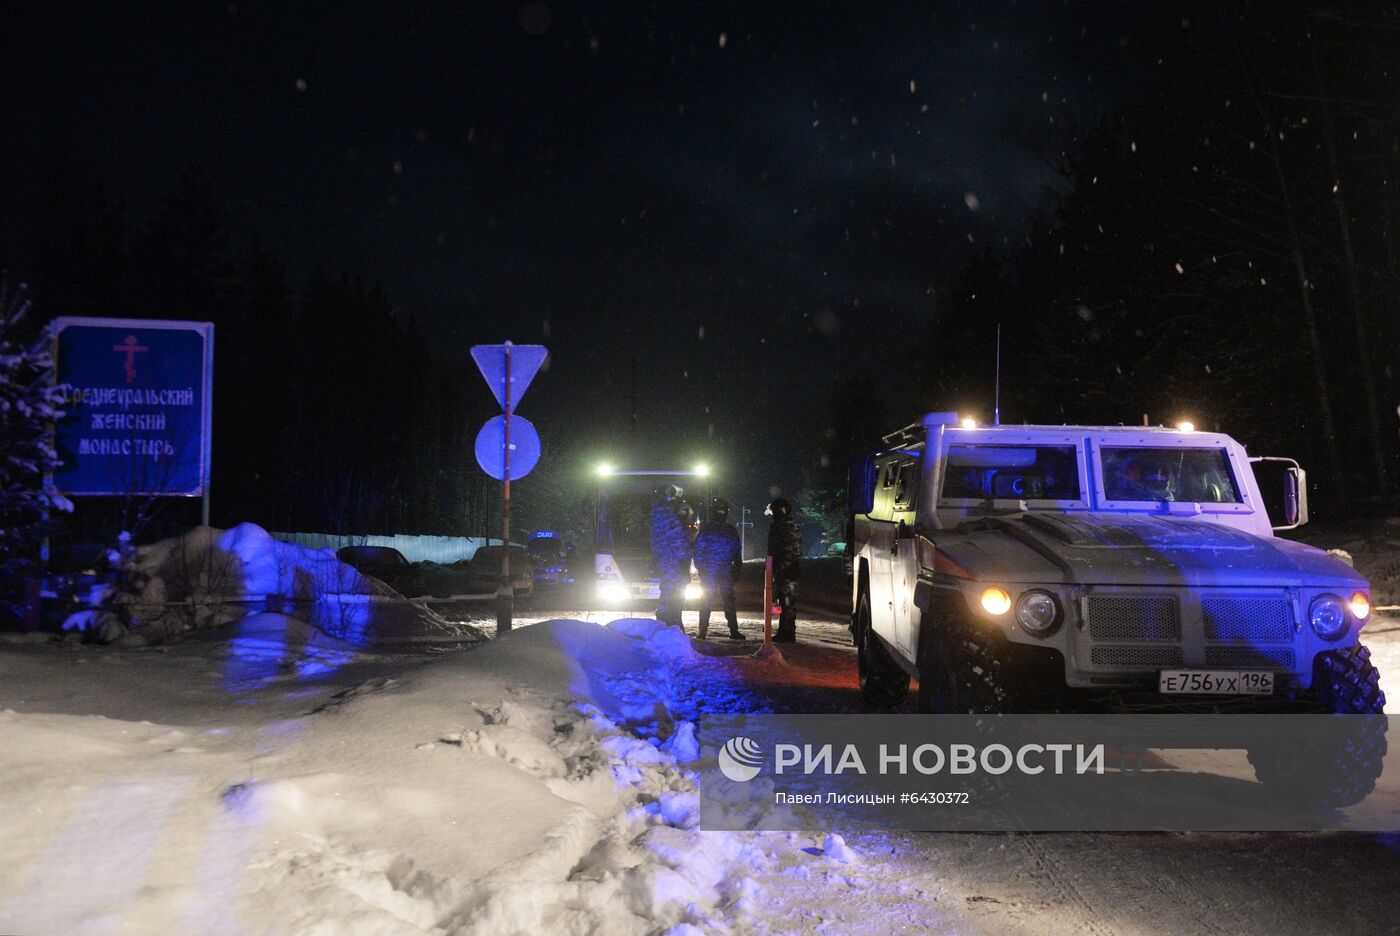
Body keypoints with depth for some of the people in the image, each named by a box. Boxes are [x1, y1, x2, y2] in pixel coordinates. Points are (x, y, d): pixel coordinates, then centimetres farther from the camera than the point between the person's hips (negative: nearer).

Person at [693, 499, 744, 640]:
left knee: (729, 600, 4)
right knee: (707, 600, -3)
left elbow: (736, 550, 19)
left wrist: (737, 568, 10)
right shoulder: (706, 529, 2)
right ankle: (703, 631, 2)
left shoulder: (731, 530, 15)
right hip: (709, 571, -4)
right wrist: (700, 568, -9)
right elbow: (698, 549, -1)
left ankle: (734, 631, 8)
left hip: (726, 571, 4)